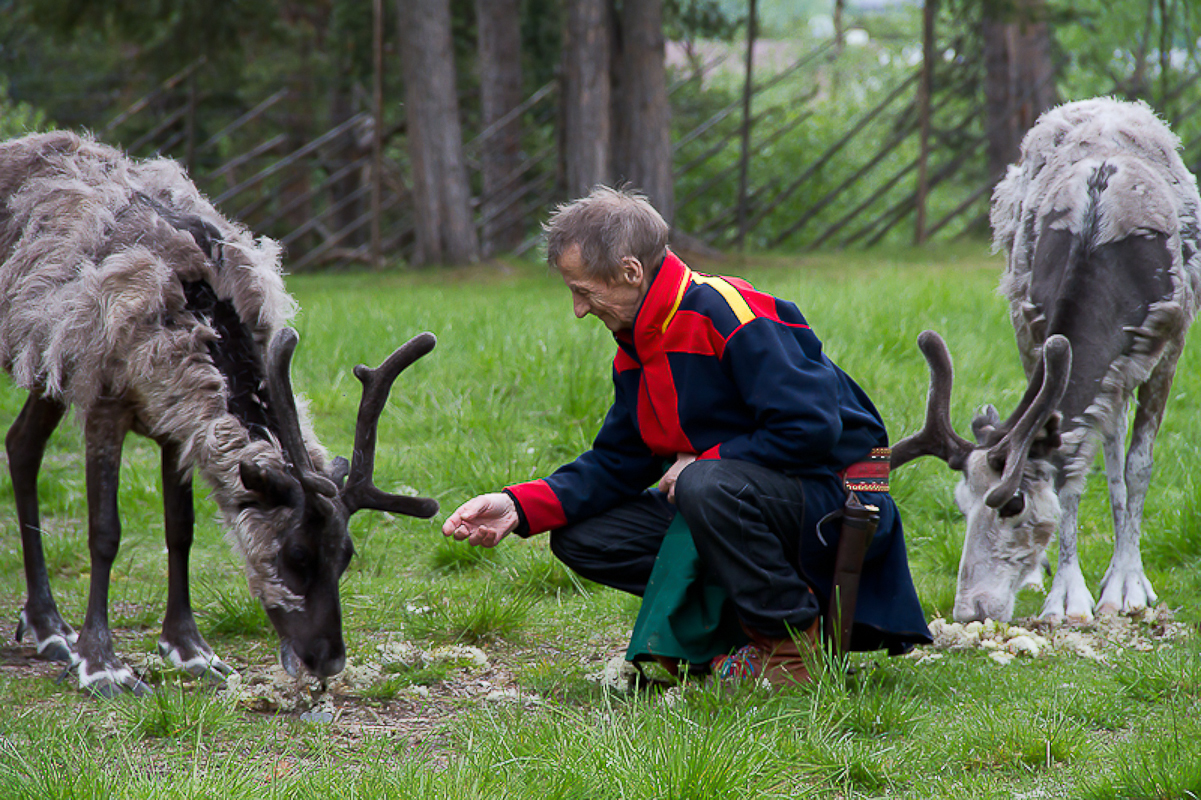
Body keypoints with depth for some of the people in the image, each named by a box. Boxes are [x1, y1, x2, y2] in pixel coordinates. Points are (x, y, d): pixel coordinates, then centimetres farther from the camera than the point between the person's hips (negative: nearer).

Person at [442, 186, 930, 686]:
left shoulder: (725, 313, -22)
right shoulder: (636, 349, 8)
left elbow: (810, 429, -28)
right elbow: (615, 464, 9)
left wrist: (701, 463, -18)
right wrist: (520, 506, -5)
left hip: (829, 488, -9)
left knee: (708, 487, -39)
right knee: (580, 537, -1)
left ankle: (790, 648, -18)